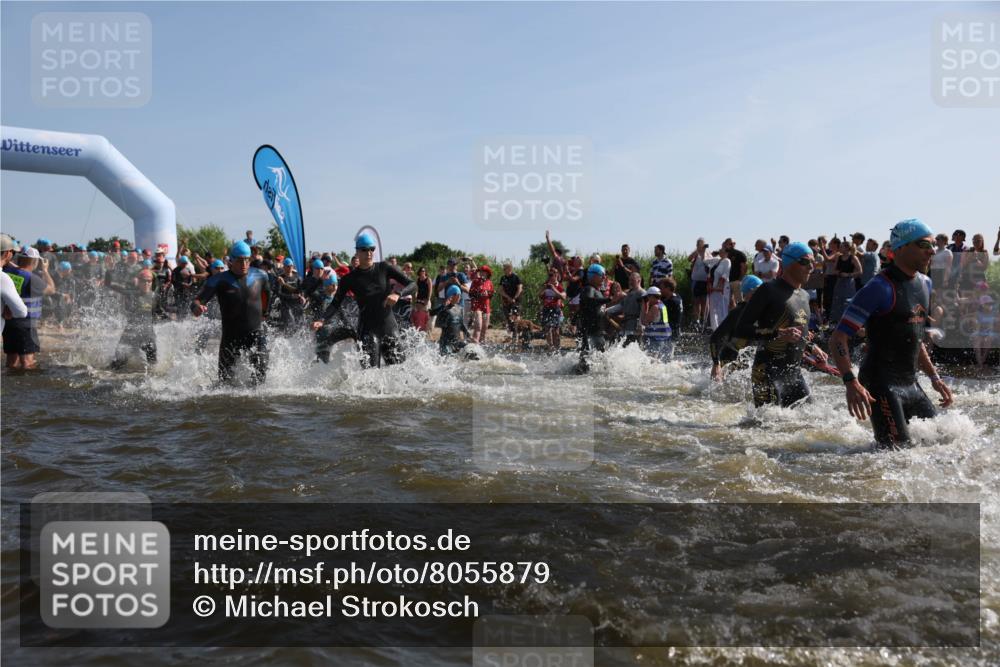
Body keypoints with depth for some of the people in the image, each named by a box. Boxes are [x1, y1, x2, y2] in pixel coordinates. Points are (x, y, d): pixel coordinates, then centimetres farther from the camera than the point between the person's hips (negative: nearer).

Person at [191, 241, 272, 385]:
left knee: (259, 379, -6)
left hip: (257, 335, 2)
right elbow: (198, 300, -13)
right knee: (225, 381, 0)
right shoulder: (219, 280, -7)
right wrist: (197, 307, -36)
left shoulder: (260, 276, 3)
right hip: (231, 338, -2)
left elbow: (266, 292, 25)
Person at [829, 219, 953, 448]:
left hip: (910, 385, 9)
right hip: (881, 385, -8)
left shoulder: (925, 284, 13)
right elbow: (838, 339, -19)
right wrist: (851, 382, -30)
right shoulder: (881, 288, -14)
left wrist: (934, 377, 19)